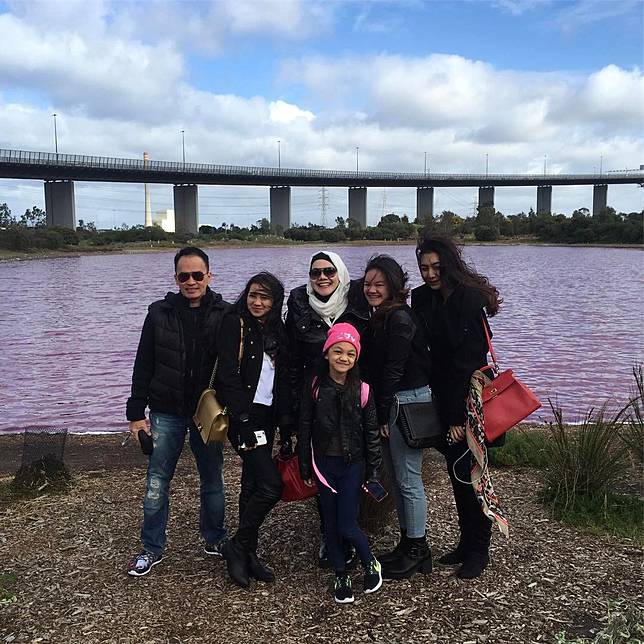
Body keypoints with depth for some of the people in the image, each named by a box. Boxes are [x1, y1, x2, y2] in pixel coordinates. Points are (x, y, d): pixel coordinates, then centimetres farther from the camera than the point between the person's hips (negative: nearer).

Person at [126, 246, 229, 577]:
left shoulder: (224, 315, -5)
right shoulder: (160, 313, -2)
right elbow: (143, 367, 1)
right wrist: (136, 413, -1)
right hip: (166, 413, 1)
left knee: (212, 480, 13)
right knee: (156, 483, 7)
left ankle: (214, 540, 33)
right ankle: (152, 548, 24)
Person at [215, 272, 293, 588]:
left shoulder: (276, 331, 12)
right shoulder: (235, 324, -9)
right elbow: (228, 376, -15)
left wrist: (285, 418, 5)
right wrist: (244, 421, -21)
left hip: (266, 416, 7)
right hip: (243, 416, -7)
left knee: (253, 485, 12)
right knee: (271, 485, -12)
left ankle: (248, 554, 22)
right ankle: (237, 547, 6)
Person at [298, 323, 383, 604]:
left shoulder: (361, 390, -6)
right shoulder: (314, 385, -5)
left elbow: (371, 432, 0)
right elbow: (304, 427, 1)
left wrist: (373, 472, 0)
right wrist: (305, 468, 2)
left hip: (352, 464, -2)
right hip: (324, 463, 2)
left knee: (347, 525, -4)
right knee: (330, 524, 10)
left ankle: (371, 564, 24)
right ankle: (341, 576, 28)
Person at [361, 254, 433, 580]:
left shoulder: (400, 318, -16)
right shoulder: (380, 318, 13)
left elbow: (394, 370, -18)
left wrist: (382, 414, -12)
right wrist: (380, 413, 9)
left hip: (407, 403, -10)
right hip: (389, 405, 10)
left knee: (408, 479, -1)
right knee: (397, 478, 16)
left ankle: (417, 551, 12)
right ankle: (407, 543, 29)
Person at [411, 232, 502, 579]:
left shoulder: (470, 300, -17)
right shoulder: (422, 298, 4)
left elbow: (468, 361, -19)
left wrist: (459, 417, -19)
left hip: (469, 401, -7)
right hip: (444, 399, 7)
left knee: (468, 473, 0)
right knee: (456, 471, 15)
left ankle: (478, 550, 17)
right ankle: (466, 542, 29)